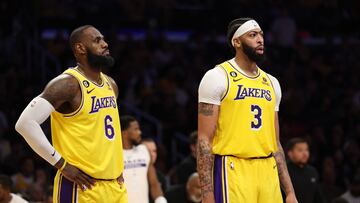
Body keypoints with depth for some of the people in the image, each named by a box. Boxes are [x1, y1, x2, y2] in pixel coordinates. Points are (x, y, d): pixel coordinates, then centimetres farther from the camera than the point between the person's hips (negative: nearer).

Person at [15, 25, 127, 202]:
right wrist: (61, 164, -17)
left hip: (115, 186, 8)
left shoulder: (110, 84, 14)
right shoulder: (68, 84, -12)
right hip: (82, 186, -8)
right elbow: (25, 123, -20)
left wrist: (117, 165, 15)